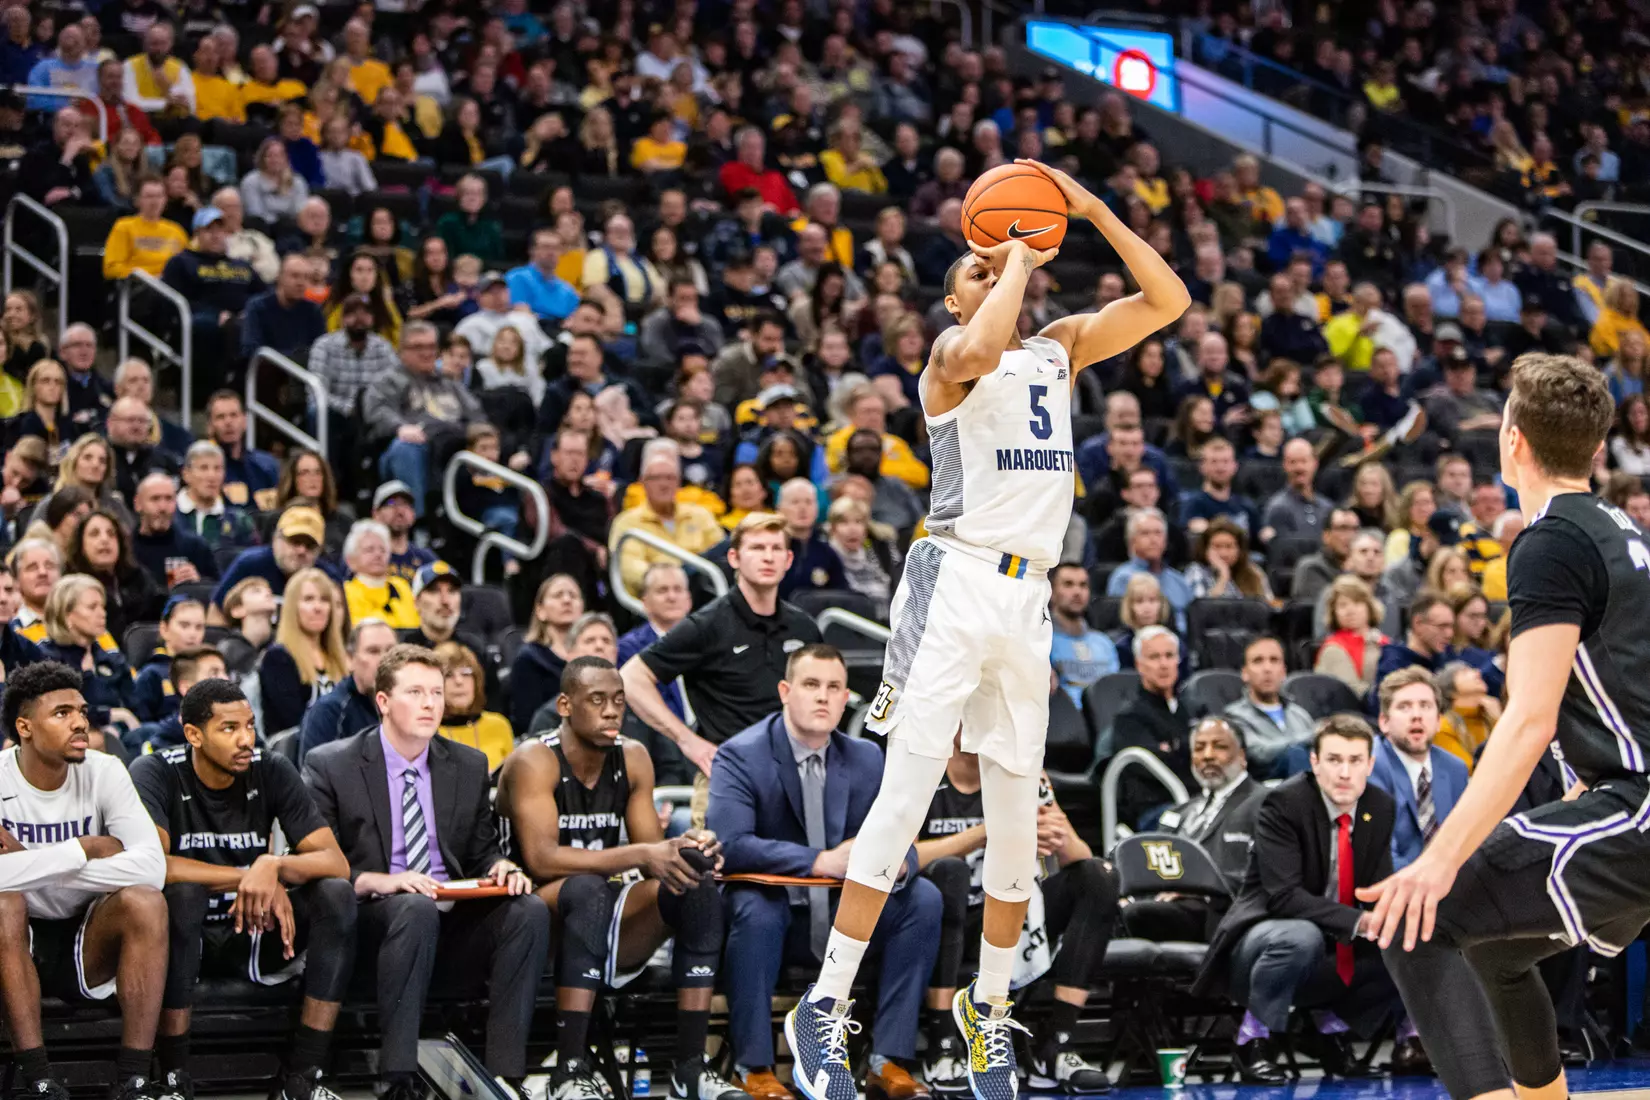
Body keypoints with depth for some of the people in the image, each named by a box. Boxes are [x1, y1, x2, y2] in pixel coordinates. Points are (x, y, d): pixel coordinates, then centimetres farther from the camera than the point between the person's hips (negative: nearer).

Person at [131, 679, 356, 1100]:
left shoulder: (272, 772, -4)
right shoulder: (155, 774, -13)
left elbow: (336, 862, -11)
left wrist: (274, 867, -32)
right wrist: (249, 877, -29)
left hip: (252, 933, 4)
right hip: (183, 936, -3)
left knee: (337, 894, -21)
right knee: (180, 892, -36)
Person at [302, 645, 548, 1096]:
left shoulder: (469, 766, 15)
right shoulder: (331, 766, 1)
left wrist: (502, 868, -7)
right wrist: (379, 882, -21)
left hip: (453, 924, 4)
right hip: (370, 920, -4)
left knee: (530, 909, -24)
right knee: (415, 909, -38)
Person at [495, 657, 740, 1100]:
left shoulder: (633, 759, 5)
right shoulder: (533, 761, -13)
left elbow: (652, 855, 3)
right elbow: (541, 859, -26)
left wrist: (684, 848, -22)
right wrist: (639, 855, -32)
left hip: (609, 933, 6)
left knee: (699, 888, -18)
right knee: (587, 889, -37)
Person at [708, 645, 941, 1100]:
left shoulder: (866, 759, 4)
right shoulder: (741, 755, -13)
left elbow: (899, 839, -2)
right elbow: (729, 844, -27)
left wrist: (898, 863, -29)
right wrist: (822, 861, -36)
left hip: (843, 920, 5)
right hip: (774, 911, -5)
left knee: (923, 897, -16)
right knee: (754, 906, -37)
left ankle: (887, 1059, -15)